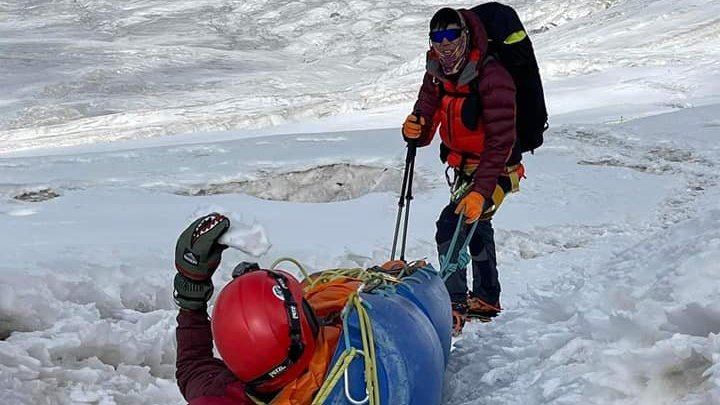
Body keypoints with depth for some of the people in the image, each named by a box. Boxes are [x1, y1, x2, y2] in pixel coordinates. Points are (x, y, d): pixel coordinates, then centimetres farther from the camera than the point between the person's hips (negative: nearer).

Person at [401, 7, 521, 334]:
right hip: (464, 168, 9)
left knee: (450, 228, -23)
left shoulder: (491, 78, -29)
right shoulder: (437, 76, -6)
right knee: (475, 227, 24)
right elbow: (424, 134, -5)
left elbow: (500, 142, -33)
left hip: (496, 169, -9)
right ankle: (486, 300, 46)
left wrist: (480, 191, -40)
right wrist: (413, 131, -30)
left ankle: (454, 309, -14)